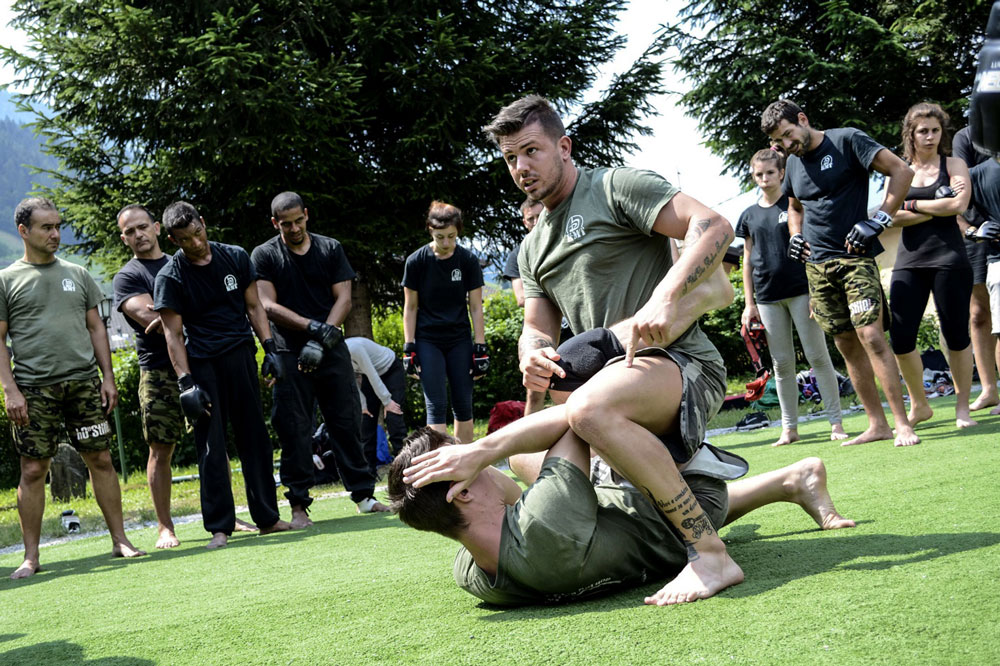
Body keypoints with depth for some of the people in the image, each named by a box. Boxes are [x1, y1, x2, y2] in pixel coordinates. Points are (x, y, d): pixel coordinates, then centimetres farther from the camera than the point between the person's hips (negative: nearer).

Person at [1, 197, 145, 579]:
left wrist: (108, 376, 7)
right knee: (33, 469, -1)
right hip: (34, 390, -3)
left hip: (84, 382, 3)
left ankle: (120, 540, 11)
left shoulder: (77, 275, 14)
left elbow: (96, 328, 15)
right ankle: (31, 557, 6)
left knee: (100, 460, 3)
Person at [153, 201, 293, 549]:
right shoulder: (170, 277, -3)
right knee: (211, 447, -3)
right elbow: (173, 334, -4)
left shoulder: (235, 258, 7)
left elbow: (253, 306, 13)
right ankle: (220, 526, 3)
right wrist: (186, 383, -12)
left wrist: (270, 349, 3)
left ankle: (266, 516, 15)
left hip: (241, 354, 3)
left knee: (255, 438, 7)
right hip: (202, 363, -3)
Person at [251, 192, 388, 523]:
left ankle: (364, 495, 13)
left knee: (348, 421, 4)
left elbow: (343, 298, 2)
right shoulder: (264, 256, 2)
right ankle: (298, 504, 4)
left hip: (332, 349, 2)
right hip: (289, 355, -2)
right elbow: (269, 306, -7)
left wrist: (325, 335, -13)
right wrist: (312, 326, -18)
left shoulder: (331, 249, 9)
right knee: (295, 430, -2)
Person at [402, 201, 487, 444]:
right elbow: (410, 307, -1)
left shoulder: (468, 260, -4)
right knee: (436, 405, -7)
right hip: (428, 341, -2)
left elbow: (476, 308, 0)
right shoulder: (416, 261, -7)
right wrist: (409, 348, -5)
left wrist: (480, 348, -4)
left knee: (463, 405, 4)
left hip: (460, 341, 2)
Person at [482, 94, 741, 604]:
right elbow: (538, 328, 19)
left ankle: (711, 556, -33)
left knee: (589, 408, -38)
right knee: (524, 454, 18)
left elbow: (714, 227, -16)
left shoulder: (615, 187, -4)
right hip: (610, 378, 10)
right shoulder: (533, 247, 21)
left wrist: (663, 298, -31)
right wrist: (533, 352, -8)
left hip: (681, 363, -10)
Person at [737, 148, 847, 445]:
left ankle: (836, 422, 1)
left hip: (800, 290, -3)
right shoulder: (749, 216, 11)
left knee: (818, 356, -3)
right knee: (782, 363, 6)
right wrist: (749, 304, 9)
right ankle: (789, 428, 11)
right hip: (768, 298, 3)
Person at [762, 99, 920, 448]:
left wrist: (877, 221, -15)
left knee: (870, 335, -16)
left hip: (855, 256, -6)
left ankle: (902, 423, -12)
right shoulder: (794, 162, 14)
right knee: (846, 345, 5)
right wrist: (795, 236, 13)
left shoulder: (847, 141, -5)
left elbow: (901, 171, -10)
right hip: (817, 264, 6)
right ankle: (877, 424, 11)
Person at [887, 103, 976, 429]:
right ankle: (918, 405, 14)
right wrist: (938, 207, -6)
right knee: (900, 337, -5)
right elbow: (892, 217, -2)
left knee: (956, 335, 0)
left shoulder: (954, 165, 7)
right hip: (909, 261, 2)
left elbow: (959, 205, -11)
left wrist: (913, 204, -4)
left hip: (948, 259, -2)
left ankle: (962, 407, 14)